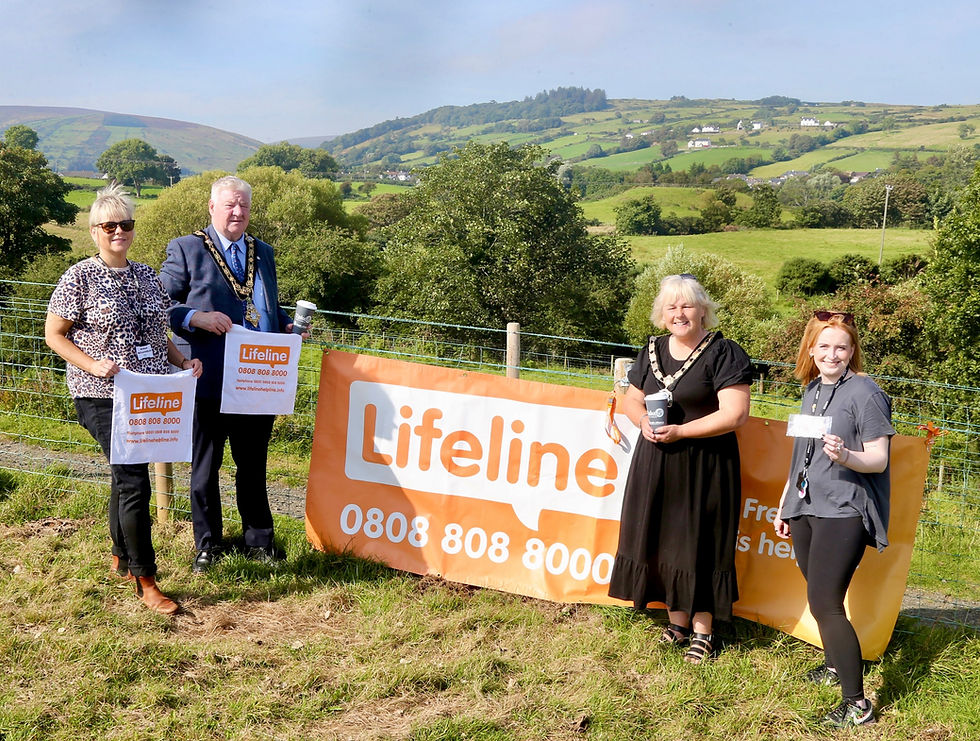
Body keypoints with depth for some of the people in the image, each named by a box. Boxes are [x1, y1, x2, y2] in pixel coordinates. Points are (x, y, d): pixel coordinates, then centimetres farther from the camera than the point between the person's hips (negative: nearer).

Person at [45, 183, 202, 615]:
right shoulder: (80, 278, -7)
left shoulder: (146, 276, 11)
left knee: (126, 477, 19)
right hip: (103, 397, -6)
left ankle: (120, 558, 36)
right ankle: (145, 580, -2)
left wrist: (181, 360, 1)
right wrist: (92, 364, -19)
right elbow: (53, 335, -4)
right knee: (134, 482, -11)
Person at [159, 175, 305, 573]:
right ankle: (207, 545, 25)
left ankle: (259, 540, 28)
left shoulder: (263, 252, 16)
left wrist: (288, 326, 3)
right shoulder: (185, 249, -1)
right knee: (205, 468, 10)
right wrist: (197, 318, -22)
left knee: (254, 466, 15)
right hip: (210, 381, -4)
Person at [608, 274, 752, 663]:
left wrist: (679, 431, -19)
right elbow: (631, 398, 18)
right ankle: (678, 621, 23)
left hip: (704, 467, -6)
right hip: (655, 463, 6)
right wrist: (643, 421, -5)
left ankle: (703, 630, 14)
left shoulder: (724, 353, -10)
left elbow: (734, 414, -17)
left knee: (698, 547, 1)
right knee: (662, 541, 9)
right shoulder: (652, 351, 9)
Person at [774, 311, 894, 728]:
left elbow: (878, 459, -12)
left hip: (843, 511, -7)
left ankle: (856, 704, -6)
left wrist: (845, 456, -32)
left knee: (825, 604, -13)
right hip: (805, 508, 7)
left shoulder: (864, 393, -9)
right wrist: (784, 505, 24)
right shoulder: (812, 390, 14)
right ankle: (835, 666, 34)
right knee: (819, 598, 13)